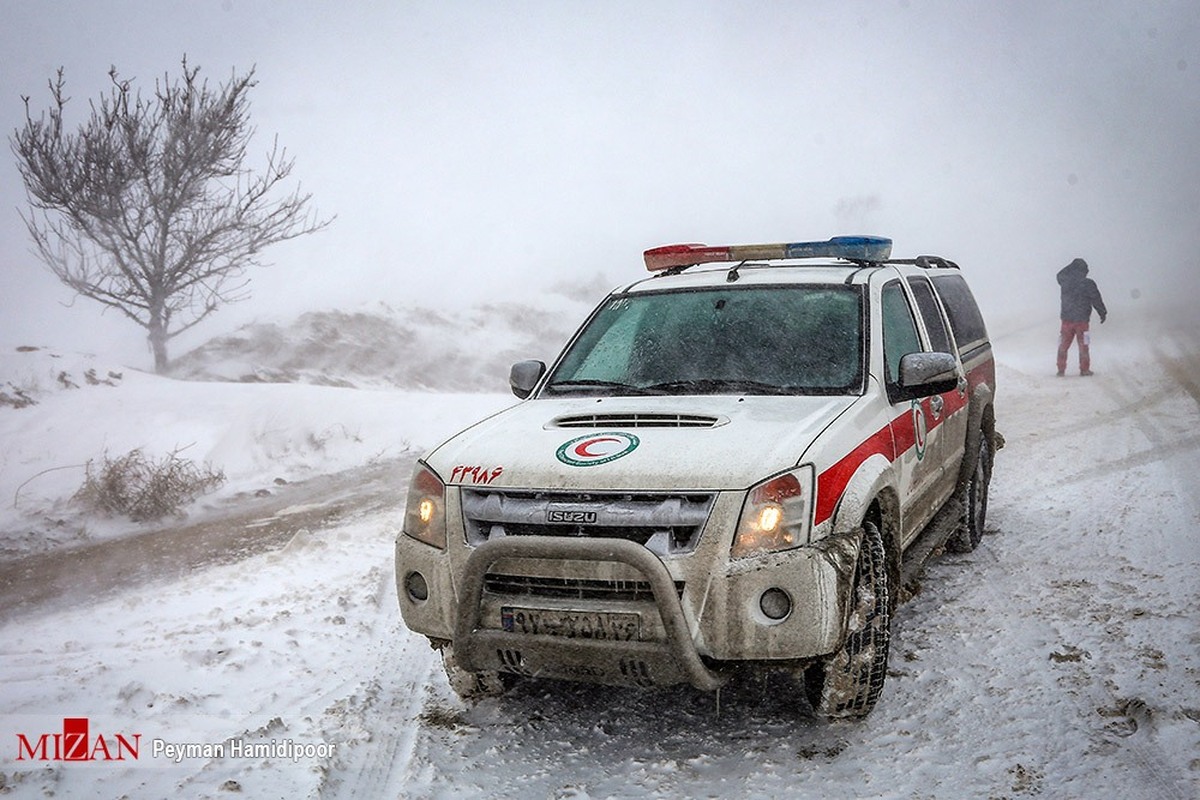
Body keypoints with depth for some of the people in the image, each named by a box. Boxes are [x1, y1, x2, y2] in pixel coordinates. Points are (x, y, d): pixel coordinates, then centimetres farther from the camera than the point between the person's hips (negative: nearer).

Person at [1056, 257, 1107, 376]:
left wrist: (1072, 265, 23)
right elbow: (1097, 300, -3)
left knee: (1063, 346, 9)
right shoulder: (1088, 283, -9)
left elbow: (1060, 275, 23)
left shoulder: (1065, 281, -2)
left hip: (1067, 320, 2)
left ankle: (1061, 370, 6)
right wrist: (1103, 313, 10)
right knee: (1083, 346, 8)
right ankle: (1084, 369, 9)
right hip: (1082, 320, -2)